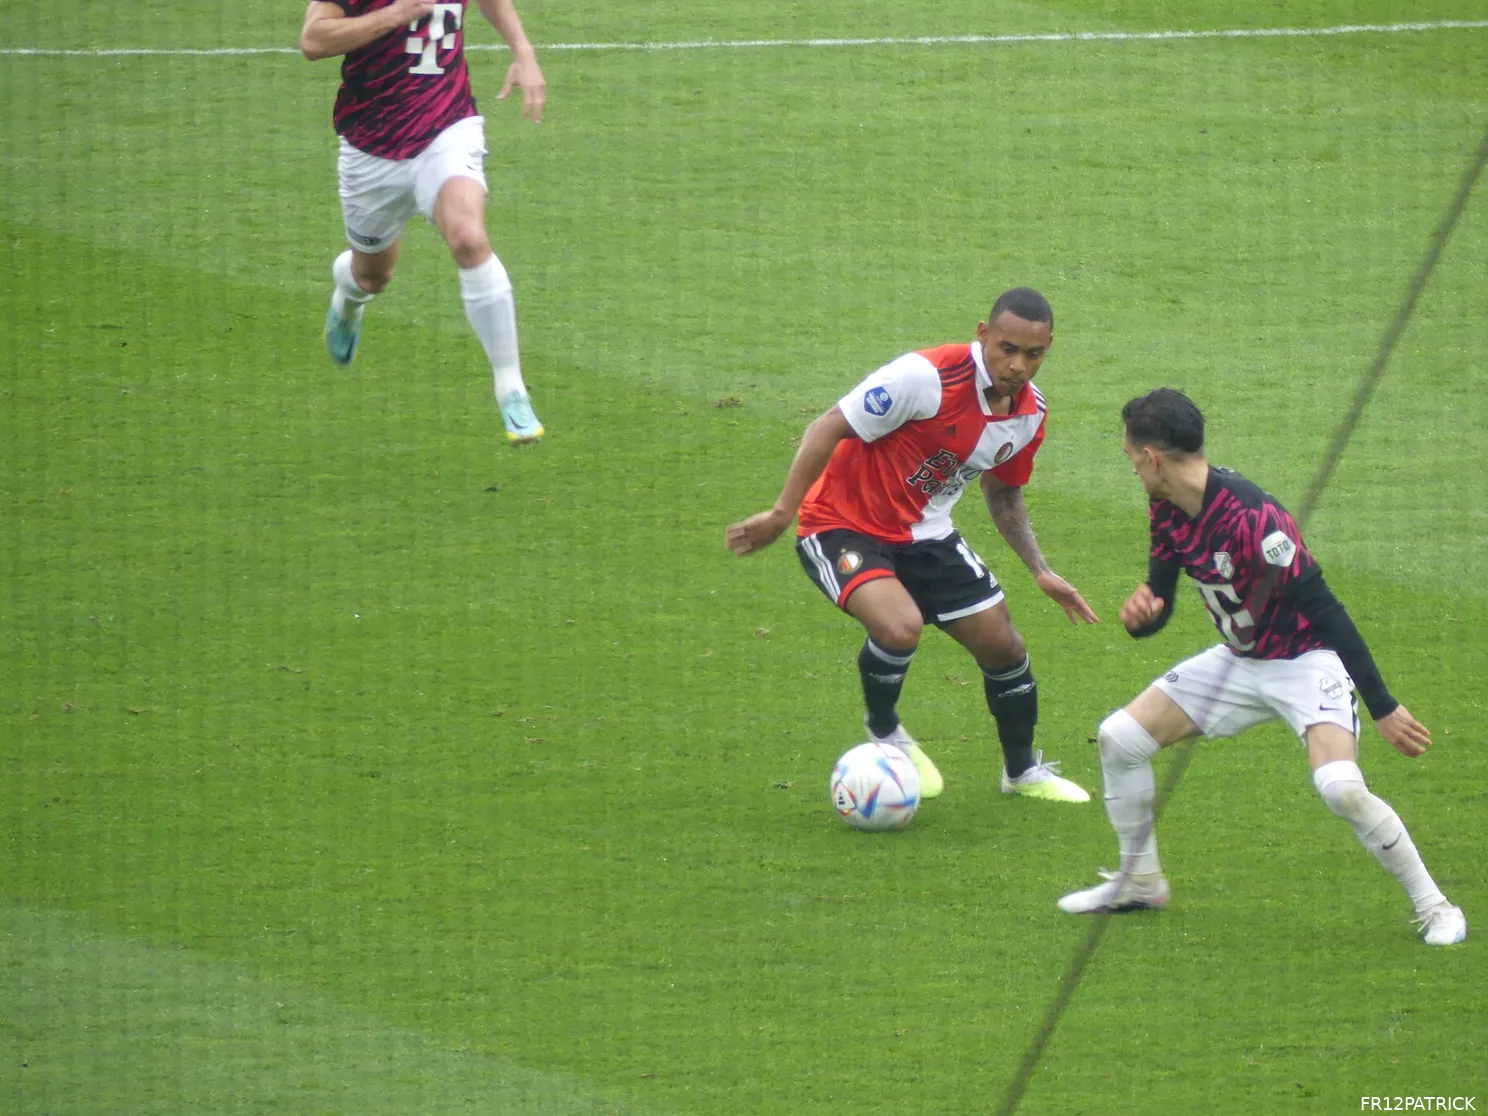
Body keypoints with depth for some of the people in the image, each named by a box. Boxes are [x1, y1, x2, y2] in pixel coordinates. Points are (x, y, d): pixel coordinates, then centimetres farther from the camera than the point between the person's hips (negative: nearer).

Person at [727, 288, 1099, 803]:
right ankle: (885, 733, 1)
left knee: (1002, 645, 7)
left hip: (924, 533, 7)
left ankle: (1023, 772, 34)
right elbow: (829, 429, -23)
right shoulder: (927, 378, -29)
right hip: (843, 525, -7)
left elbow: (1004, 492, 15)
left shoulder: (1029, 412, -4)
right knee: (901, 626, -31)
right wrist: (781, 514, -25)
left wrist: (1041, 571, 8)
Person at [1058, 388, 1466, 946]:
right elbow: (1157, 604, 5)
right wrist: (1140, 613, -22)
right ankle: (1139, 881, 23)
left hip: (1306, 660, -8)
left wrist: (1383, 708, -28)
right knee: (1118, 739, 4)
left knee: (1339, 787, -30)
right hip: (1240, 660, 9)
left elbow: (1325, 610, -29)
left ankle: (1433, 906, -13)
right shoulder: (1169, 513, -4)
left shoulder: (1250, 520, -31)